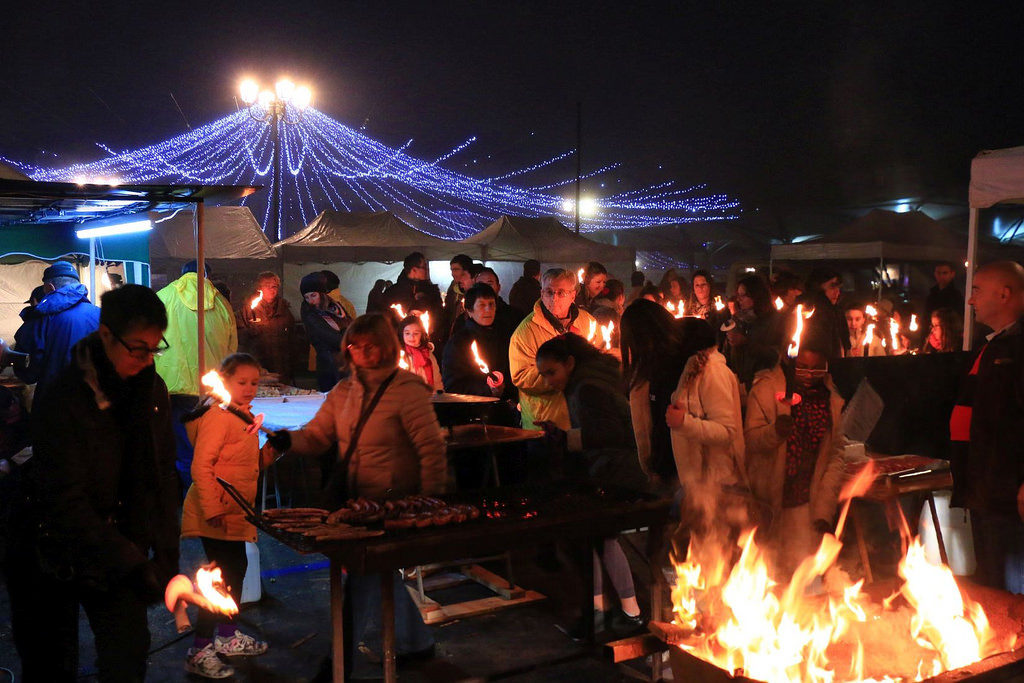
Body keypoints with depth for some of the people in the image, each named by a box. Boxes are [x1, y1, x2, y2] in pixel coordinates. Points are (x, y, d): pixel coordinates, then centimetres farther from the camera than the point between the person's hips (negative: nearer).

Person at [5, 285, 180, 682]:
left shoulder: (151, 390, -4)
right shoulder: (61, 398, -21)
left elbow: (162, 478, 2)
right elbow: (65, 501, -25)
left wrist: (165, 558, -4)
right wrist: (133, 565, -32)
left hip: (119, 550, 4)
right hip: (54, 555, -4)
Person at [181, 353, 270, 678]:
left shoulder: (245, 417, 12)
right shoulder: (218, 416, -17)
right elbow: (201, 466, -23)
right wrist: (213, 509, -26)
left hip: (235, 514, 10)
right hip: (215, 516, -10)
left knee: (237, 569, 20)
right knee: (223, 576, -8)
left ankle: (227, 635, 36)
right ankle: (199, 651, 1)